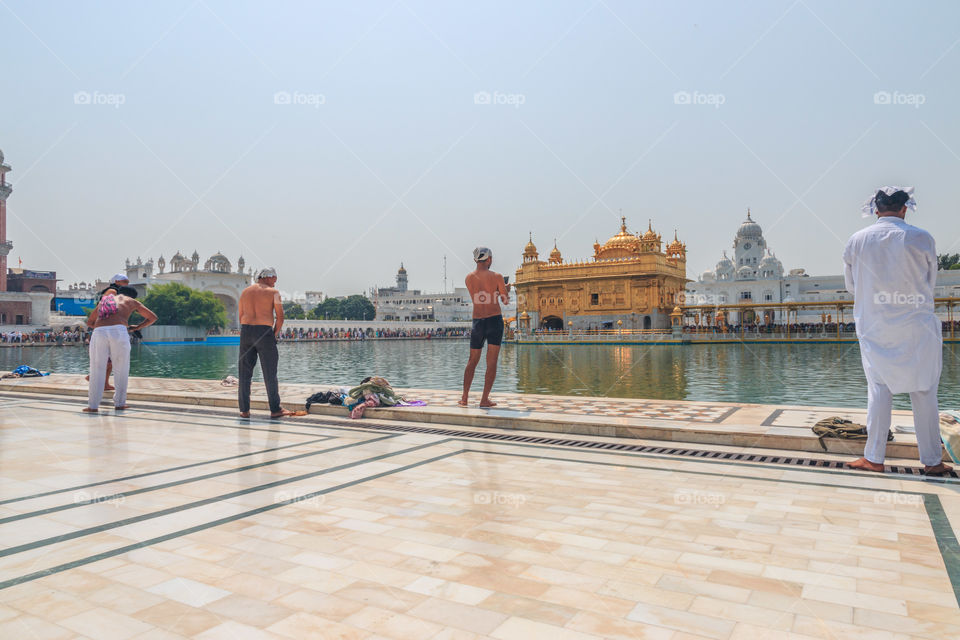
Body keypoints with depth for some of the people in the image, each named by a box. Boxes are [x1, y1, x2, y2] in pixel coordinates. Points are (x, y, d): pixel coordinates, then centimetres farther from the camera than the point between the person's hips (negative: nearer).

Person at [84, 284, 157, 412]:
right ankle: (119, 403, 18)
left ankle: (93, 405, 10)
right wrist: (136, 328, 35)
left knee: (97, 369, 10)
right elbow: (153, 317, 28)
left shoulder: (103, 300, 33)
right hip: (119, 332, -2)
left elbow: (89, 322, 42)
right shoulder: (132, 301, 26)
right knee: (121, 370, 12)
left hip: (99, 333, 2)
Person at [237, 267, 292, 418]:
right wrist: (275, 334, 8)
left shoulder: (245, 292, 15)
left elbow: (241, 317, 15)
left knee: (245, 373, 9)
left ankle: (244, 410, 10)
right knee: (270, 373, 1)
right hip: (264, 331, -4)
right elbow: (280, 317, -3)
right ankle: (275, 409, 6)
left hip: (245, 331, 5)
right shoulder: (273, 292, 0)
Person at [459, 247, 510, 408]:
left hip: (477, 322, 3)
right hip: (495, 320, -3)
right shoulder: (497, 277, -4)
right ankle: (484, 399, -1)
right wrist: (505, 289, 24)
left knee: (472, 361, 15)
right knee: (492, 362, 1)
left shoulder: (469, 278, 5)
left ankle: (464, 398, 14)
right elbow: (506, 301, 2)